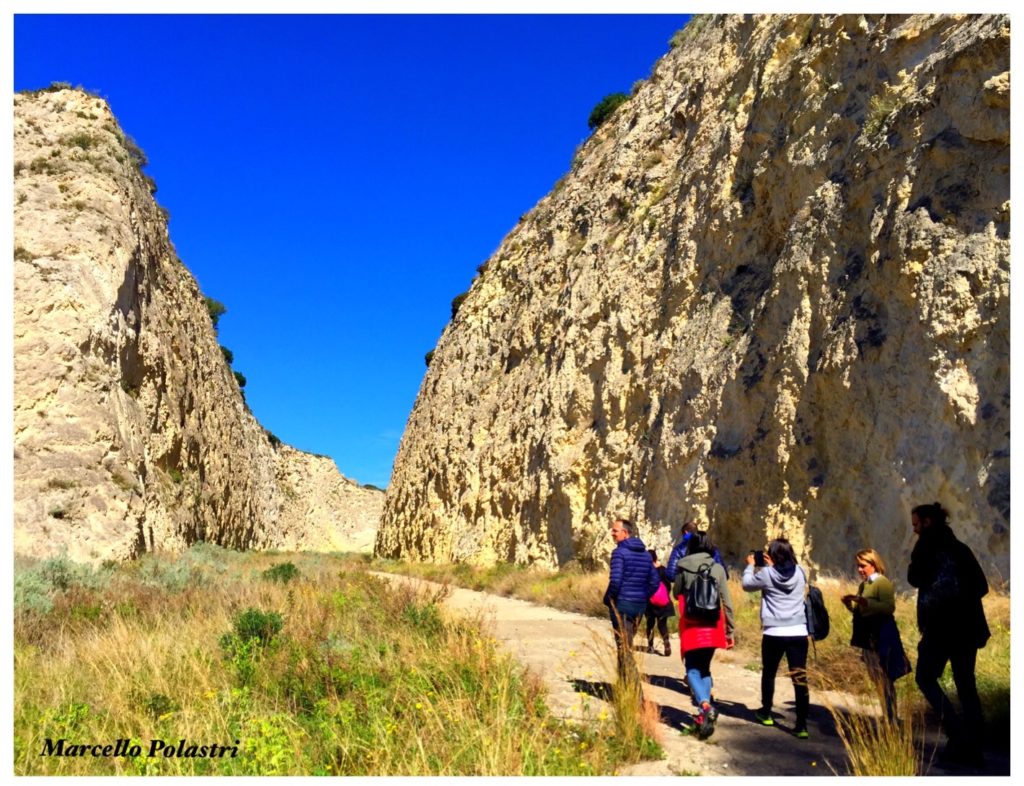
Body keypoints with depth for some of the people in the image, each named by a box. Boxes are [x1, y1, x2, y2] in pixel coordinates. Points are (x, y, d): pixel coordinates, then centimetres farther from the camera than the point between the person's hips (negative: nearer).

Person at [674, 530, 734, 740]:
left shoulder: (683, 569, -4)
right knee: (704, 668, 18)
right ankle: (705, 710, 12)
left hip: (691, 625, -2)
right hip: (712, 627, 2)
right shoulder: (718, 569, -2)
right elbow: (726, 602, 0)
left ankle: (705, 706, -21)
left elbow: (677, 593, 12)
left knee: (692, 669, 3)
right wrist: (730, 630, 8)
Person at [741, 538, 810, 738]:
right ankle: (802, 724, -5)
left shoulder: (766, 574, -5)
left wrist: (750, 566, 25)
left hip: (774, 633, -2)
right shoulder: (799, 573, 3)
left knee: (769, 673, 18)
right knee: (800, 678, -1)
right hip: (798, 632, 2)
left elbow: (747, 584, 10)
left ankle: (766, 713, 33)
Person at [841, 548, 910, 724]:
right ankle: (887, 718, 20)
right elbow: (860, 611, 21)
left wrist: (866, 602, -31)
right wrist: (850, 604, 2)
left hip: (882, 637, -9)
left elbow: (889, 608, -23)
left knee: (885, 681, -6)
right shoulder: (863, 585, 14)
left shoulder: (883, 583, -11)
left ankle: (891, 721, -1)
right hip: (868, 638, 9)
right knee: (878, 682, 13)